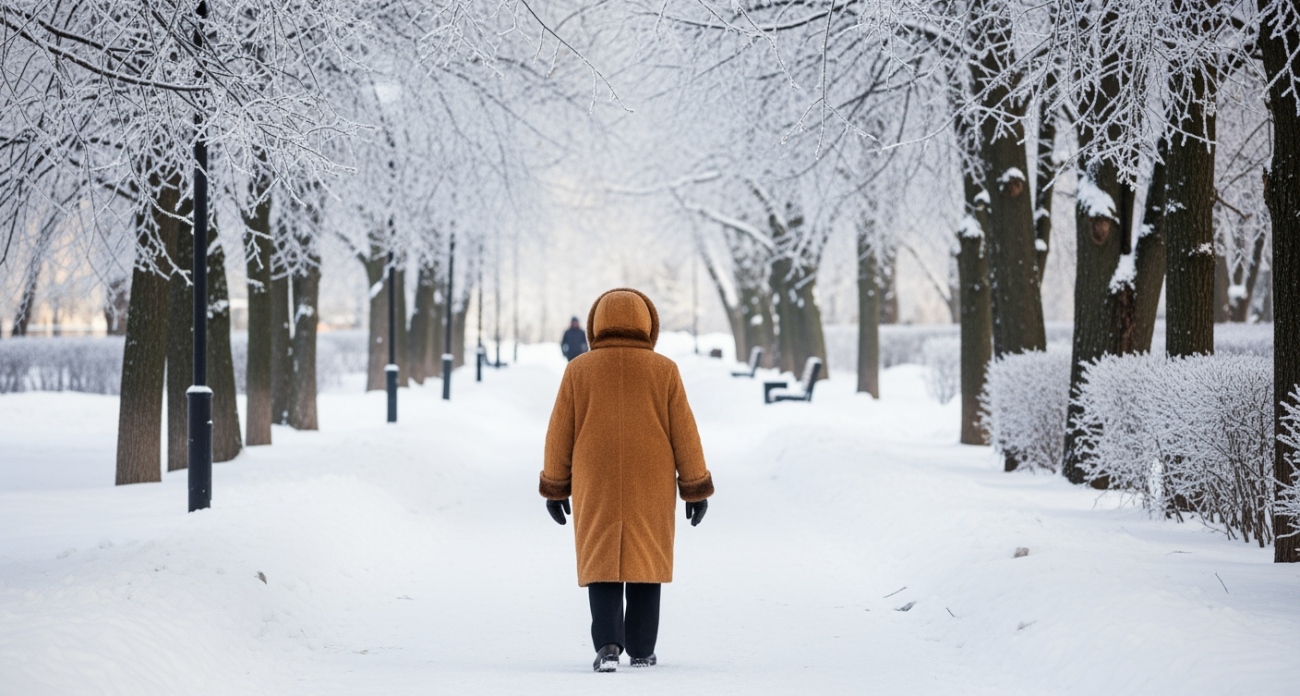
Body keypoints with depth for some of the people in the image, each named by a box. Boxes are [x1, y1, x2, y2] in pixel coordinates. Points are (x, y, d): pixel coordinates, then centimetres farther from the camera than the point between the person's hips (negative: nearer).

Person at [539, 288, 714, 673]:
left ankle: (608, 644, -13)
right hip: (650, 488, 0)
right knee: (644, 561, 11)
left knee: (601, 564, 4)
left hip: (596, 487, 0)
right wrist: (696, 489, 5)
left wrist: (554, 488, 11)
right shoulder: (664, 370, -4)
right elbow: (684, 434, -2)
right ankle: (642, 649, 13)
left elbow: (560, 435, 1)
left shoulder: (579, 371, -3)